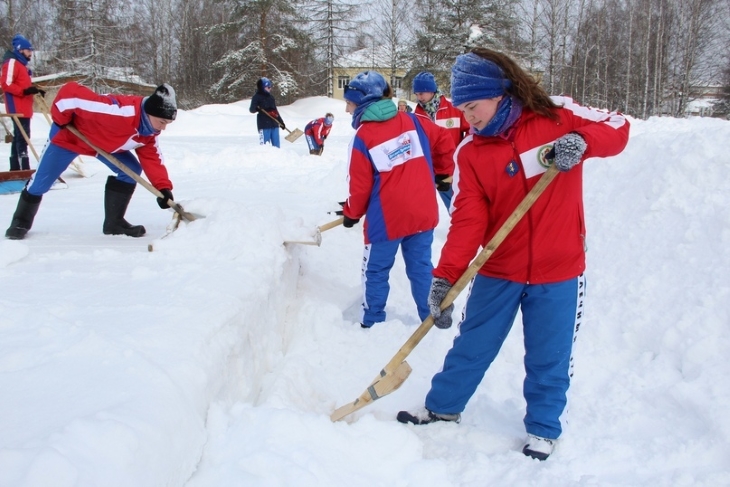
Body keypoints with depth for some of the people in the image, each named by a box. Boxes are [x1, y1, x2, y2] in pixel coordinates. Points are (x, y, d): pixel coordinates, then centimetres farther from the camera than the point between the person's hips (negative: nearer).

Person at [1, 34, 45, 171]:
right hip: (18, 108, -10)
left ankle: (16, 168, 18)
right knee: (22, 137, -15)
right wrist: (24, 91, -26)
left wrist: (35, 89, 9)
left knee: (19, 137, 12)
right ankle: (24, 170, -20)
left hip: (24, 108, 10)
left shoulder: (22, 64, 21)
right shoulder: (12, 62, -9)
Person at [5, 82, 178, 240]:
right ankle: (21, 222, 26)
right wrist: (61, 119, -26)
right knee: (41, 180, 1)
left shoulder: (149, 132, -17)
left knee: (131, 169, -9)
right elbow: (70, 91, -42)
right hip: (68, 136, -6)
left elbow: (152, 158, -10)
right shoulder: (120, 111, -44)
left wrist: (163, 187, -23)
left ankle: (114, 222, 0)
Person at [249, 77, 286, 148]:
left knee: (276, 145, 8)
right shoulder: (257, 97, -1)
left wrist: (281, 122, 25)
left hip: (274, 124, 7)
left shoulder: (271, 97, 18)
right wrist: (256, 108, -32)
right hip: (264, 125, -7)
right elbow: (252, 109, -9)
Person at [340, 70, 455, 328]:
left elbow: (360, 186, -7)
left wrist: (351, 214, 10)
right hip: (423, 213, 4)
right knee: (421, 268, 16)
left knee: (375, 272, 13)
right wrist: (442, 172, 20)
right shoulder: (413, 121, 0)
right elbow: (444, 142, 4)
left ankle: (373, 323, 22)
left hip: (386, 220, -4)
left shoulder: (363, 138, -11)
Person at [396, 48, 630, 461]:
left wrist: (581, 141, -27)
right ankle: (443, 407, 37)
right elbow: (468, 219, -12)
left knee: (549, 358, 11)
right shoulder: (470, 153, -4)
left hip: (558, 272, -2)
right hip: (498, 272, 2)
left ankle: (544, 429, 32)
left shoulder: (557, 117, -7)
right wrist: (446, 276, -23)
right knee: (471, 346, 15)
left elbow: (617, 128, -5)